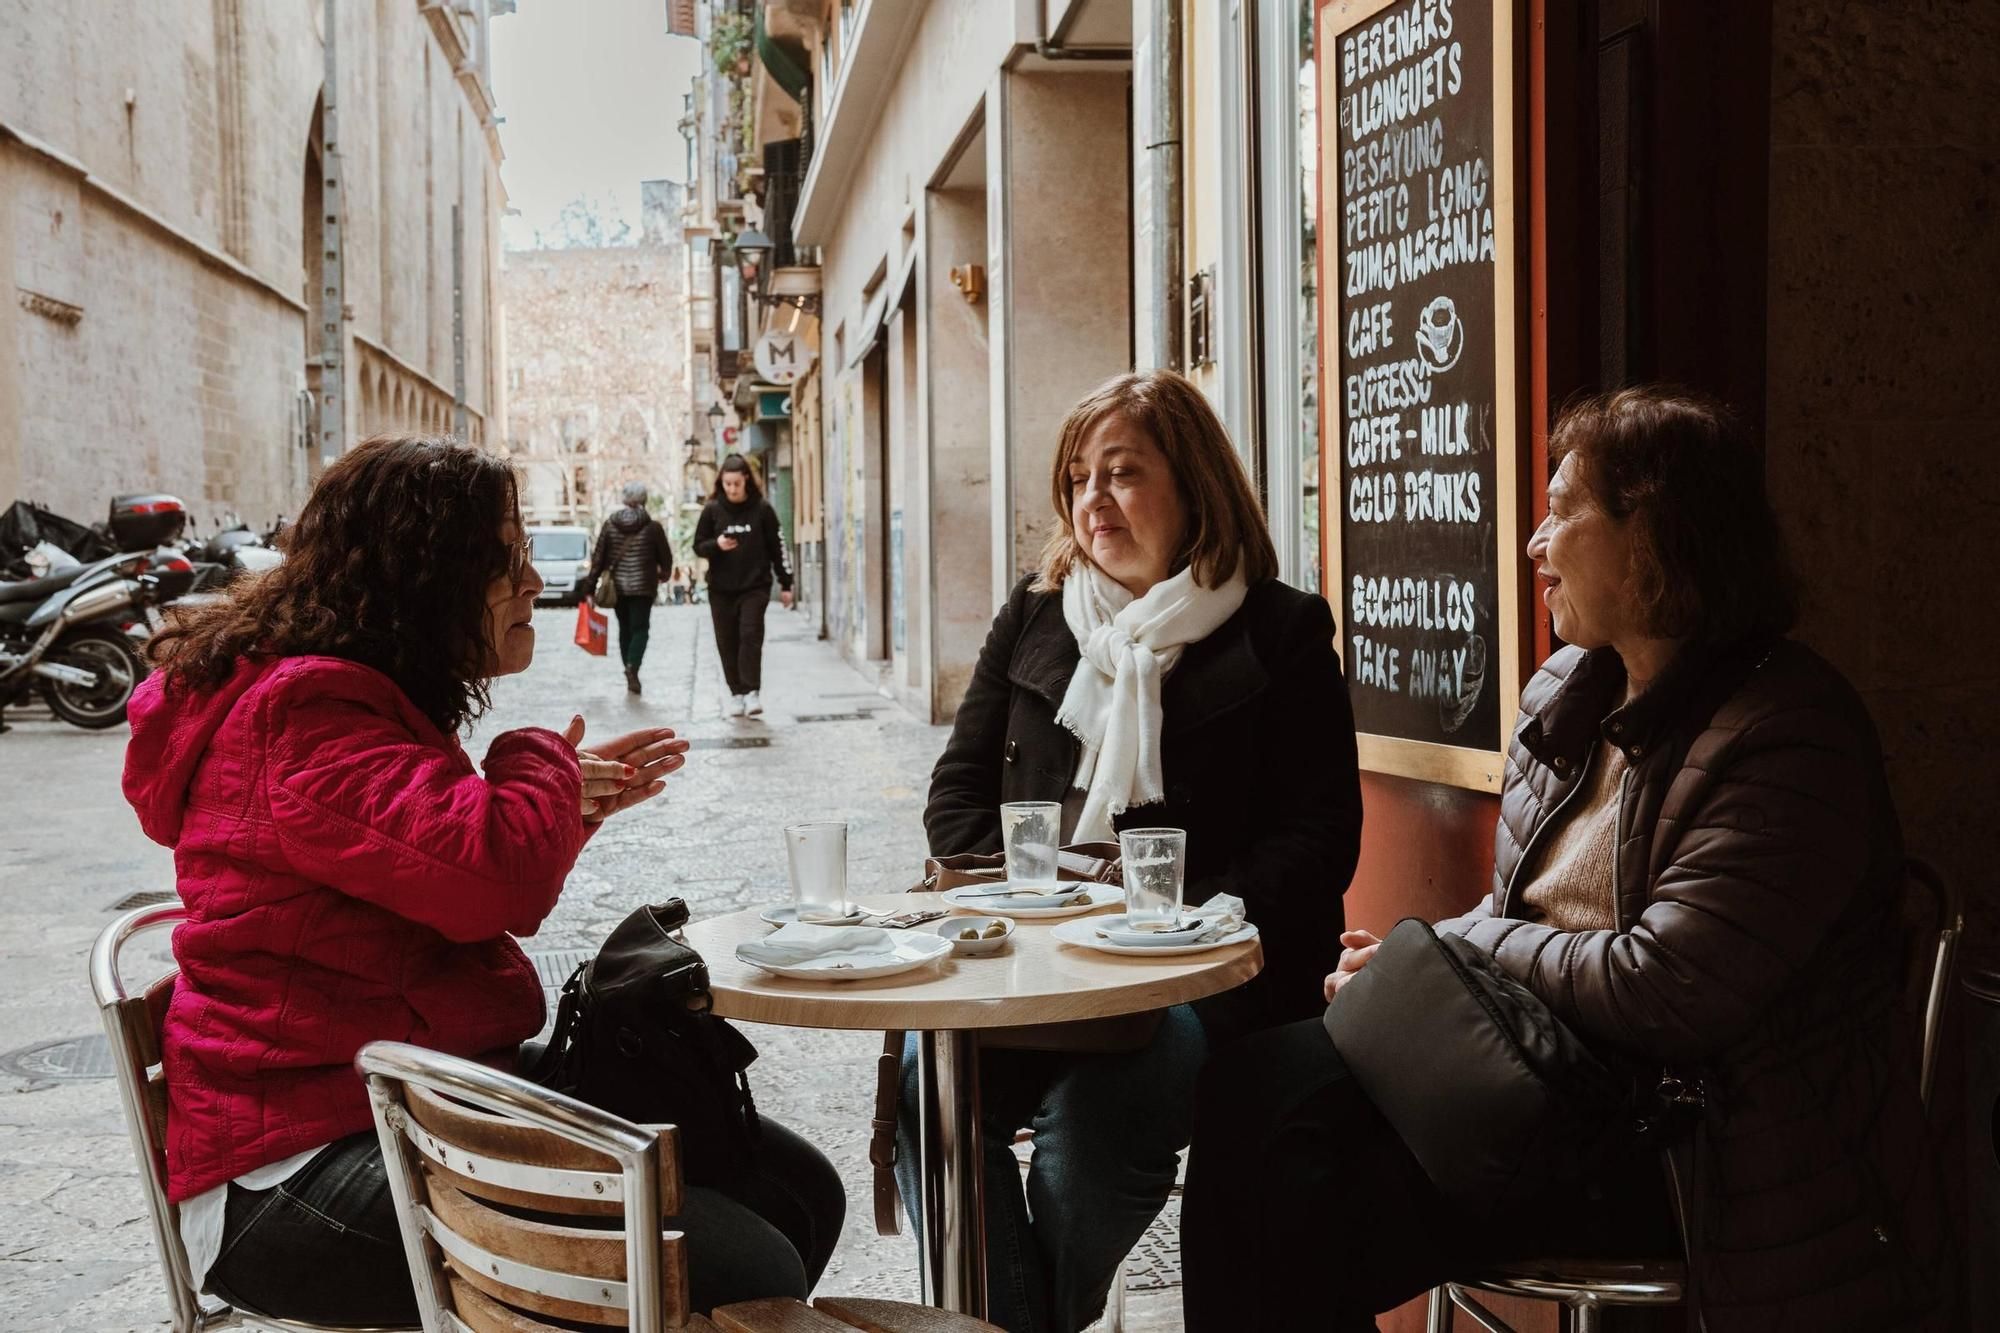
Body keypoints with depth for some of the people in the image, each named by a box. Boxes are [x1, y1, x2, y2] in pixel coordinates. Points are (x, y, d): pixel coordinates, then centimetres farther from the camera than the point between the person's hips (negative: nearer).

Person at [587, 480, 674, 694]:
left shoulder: (610, 524, 1)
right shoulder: (652, 526, -6)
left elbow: (598, 558, 1)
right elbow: (666, 557, 2)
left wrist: (591, 586, 5)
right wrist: (663, 574, 24)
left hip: (617, 586, 3)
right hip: (643, 586, -3)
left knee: (625, 628, 14)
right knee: (640, 628, -1)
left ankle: (630, 671, 15)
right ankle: (632, 665, -23)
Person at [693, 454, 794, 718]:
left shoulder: (762, 509, -2)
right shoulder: (712, 510, 1)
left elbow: (776, 547, 3)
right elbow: (698, 546, 6)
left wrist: (785, 583, 4)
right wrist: (716, 545, -16)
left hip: (755, 586, -2)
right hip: (721, 589, 2)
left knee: (751, 636, -13)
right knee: (727, 643, 5)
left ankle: (752, 691, -9)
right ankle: (736, 693, 14)